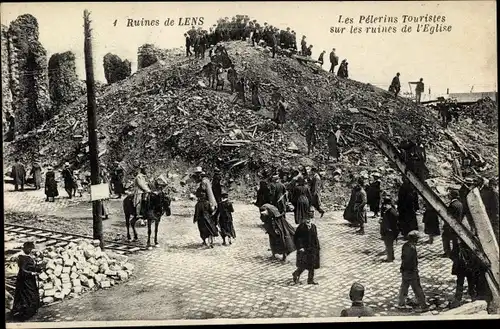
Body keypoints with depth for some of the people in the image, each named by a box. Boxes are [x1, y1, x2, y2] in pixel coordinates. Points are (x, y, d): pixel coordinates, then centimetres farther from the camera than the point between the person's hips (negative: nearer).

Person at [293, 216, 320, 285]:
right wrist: (300, 247, -16)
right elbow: (296, 238, -11)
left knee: (312, 265, 10)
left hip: (312, 249, 6)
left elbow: (316, 238, 12)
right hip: (304, 249, -6)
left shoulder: (313, 227, 3)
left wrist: (317, 247, 8)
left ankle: (310, 280, 23)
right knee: (303, 265, -6)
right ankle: (296, 274, 20)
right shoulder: (301, 227, -13)